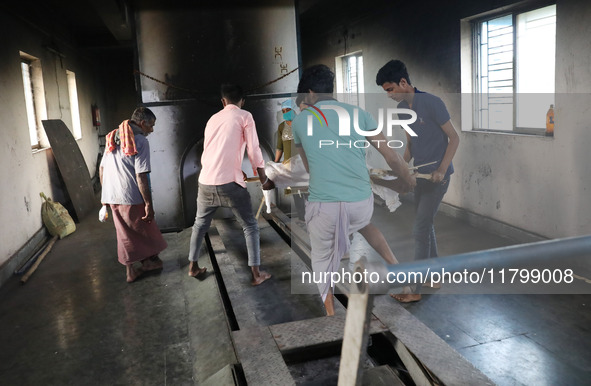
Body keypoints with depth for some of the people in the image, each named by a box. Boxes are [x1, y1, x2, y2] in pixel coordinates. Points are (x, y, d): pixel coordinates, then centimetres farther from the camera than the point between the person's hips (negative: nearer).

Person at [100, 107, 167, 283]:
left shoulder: (113, 138, 13)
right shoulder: (140, 141, -12)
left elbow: (102, 168, 17)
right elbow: (141, 176, -18)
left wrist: (105, 193, 26)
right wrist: (149, 204, -16)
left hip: (112, 196, 7)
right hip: (131, 197, -7)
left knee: (125, 234, 17)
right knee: (146, 230, 14)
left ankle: (130, 270, 25)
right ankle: (150, 260, 30)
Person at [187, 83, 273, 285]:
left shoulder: (213, 118, 18)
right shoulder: (244, 116, 2)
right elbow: (254, 150, -4)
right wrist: (264, 180, 6)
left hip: (206, 182, 5)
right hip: (229, 183, -5)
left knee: (200, 224, 25)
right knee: (250, 226, 9)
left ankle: (193, 266, 35)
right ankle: (256, 273, 9)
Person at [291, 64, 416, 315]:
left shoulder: (300, 120, 8)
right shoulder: (358, 113, 7)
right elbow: (391, 156, 5)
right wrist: (408, 178, 24)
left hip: (323, 204, -2)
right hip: (361, 202, 3)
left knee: (322, 258, 21)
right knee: (363, 223, 38)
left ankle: (330, 312, 25)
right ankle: (394, 264, 29)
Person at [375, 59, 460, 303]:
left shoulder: (432, 103, -16)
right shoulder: (402, 108, 7)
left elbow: (454, 138, -13)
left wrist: (442, 170, -21)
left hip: (437, 175, -8)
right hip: (420, 174, 8)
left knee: (420, 229, -8)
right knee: (426, 225, 15)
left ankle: (415, 290, 0)